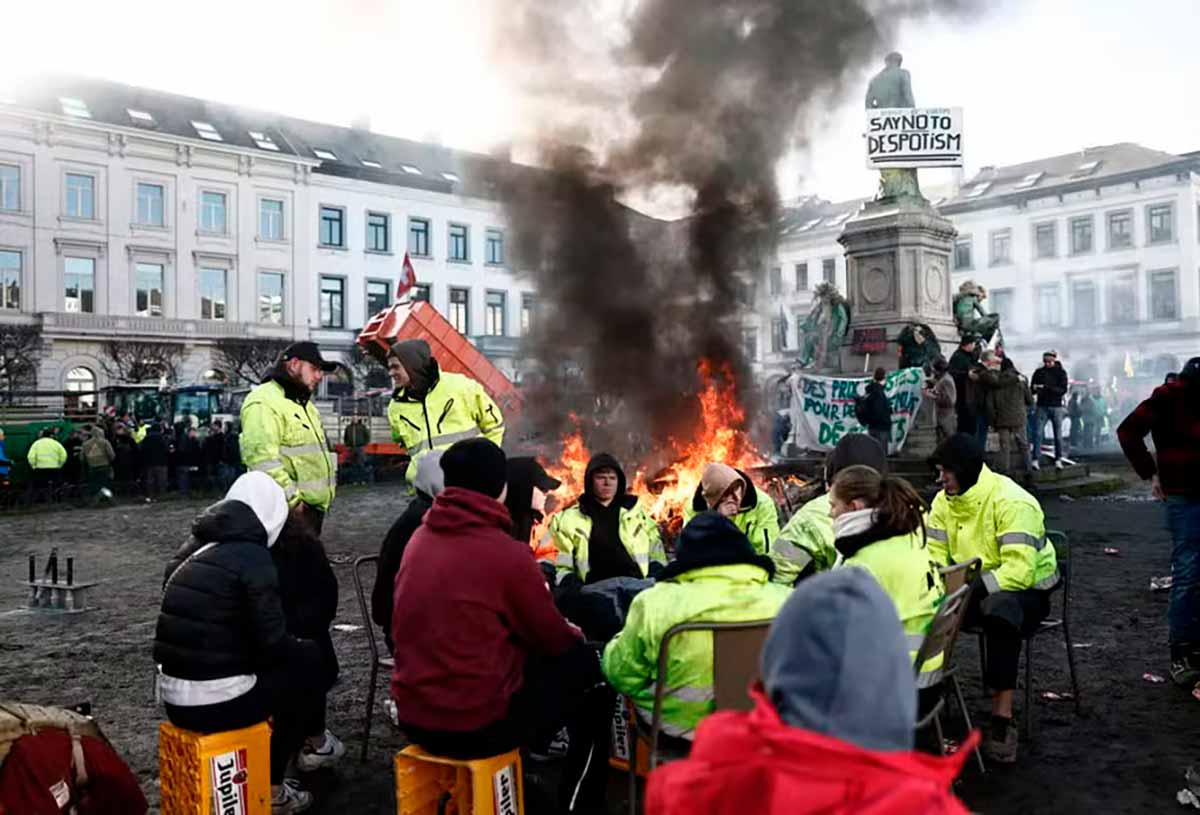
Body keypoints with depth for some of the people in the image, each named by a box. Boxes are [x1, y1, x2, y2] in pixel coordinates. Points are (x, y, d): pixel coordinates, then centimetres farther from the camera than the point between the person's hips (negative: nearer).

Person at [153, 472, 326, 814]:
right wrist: (305, 647, 8)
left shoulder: (194, 549, 11)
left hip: (173, 699, 8)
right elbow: (272, 642, -14)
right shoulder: (252, 556, -12)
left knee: (287, 659, 26)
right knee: (308, 663, 12)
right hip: (217, 703, -7)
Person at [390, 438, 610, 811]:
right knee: (587, 666, 12)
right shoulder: (506, 551, -17)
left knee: (528, 657, 28)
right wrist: (574, 635, 18)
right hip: (476, 725, -7)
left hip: (414, 716, 7)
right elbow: (552, 638, -5)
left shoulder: (419, 539, 3)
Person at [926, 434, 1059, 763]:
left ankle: (1002, 719, -32)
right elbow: (935, 555, 0)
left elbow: (1019, 570, -29)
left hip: (1027, 588, -6)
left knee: (1000, 610, -40)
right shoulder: (944, 501, 1)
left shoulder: (1011, 502, -22)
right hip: (972, 589, 6)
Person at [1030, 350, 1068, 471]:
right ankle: (1036, 460, -11)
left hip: (1056, 407, -1)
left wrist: (1046, 387, -21)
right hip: (1042, 406, 1)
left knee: (1058, 435, 4)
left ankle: (1058, 459, 14)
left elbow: (1063, 390, -9)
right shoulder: (1039, 372, 7)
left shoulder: (1061, 373, 2)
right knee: (1038, 433, -10)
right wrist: (1035, 389, -17)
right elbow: (1032, 389, 7)